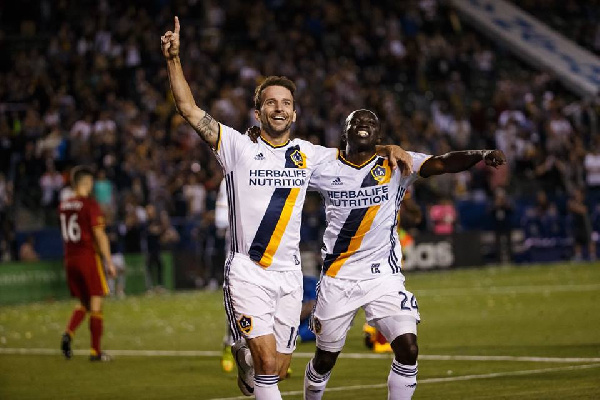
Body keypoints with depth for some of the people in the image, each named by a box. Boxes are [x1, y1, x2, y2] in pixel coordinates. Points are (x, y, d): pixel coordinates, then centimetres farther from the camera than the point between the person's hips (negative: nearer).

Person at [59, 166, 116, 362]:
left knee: (83, 303, 17)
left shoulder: (63, 206, 8)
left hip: (70, 259, 6)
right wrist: (109, 262, -10)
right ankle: (96, 351, 0)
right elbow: (100, 235, -13)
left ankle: (68, 333, -7)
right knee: (96, 304, 1)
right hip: (89, 257, -6)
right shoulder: (90, 205, -11)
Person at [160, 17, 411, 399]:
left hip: (289, 275, 4)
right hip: (247, 274, -4)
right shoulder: (240, 147, -1)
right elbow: (189, 109, -5)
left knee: (279, 369, 9)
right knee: (267, 361, -19)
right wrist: (174, 59, -13)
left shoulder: (306, 154, 9)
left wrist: (388, 151, 2)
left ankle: (244, 355, 41)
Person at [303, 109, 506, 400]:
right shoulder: (325, 170, 2)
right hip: (338, 279, 0)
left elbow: (444, 163, -13)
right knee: (325, 359, 9)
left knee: (408, 350, -15)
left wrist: (482, 155, -31)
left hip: (383, 277, 0)